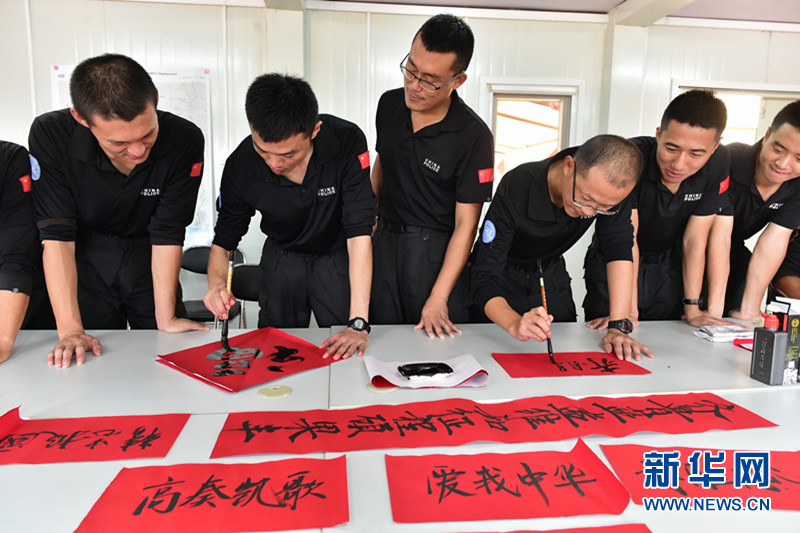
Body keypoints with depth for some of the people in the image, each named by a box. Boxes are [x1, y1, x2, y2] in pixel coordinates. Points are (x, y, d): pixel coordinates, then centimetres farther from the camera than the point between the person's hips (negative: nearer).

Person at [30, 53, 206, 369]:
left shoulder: (185, 140, -25)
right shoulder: (49, 136, -24)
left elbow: (167, 235, -19)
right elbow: (57, 236, -22)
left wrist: (166, 320, -16)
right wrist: (70, 330, -27)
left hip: (147, 259, 1)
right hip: (87, 261, 0)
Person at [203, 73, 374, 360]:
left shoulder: (348, 141, -29)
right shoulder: (240, 165, -22)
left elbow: (359, 231, -32)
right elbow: (223, 240, -8)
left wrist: (358, 323, -35)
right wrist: (217, 283, -31)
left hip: (338, 258, -1)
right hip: (282, 260, 2)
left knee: (347, 357, 3)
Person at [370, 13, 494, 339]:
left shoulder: (473, 138, -17)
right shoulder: (389, 104, 0)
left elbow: (465, 224, -16)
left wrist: (438, 299, -19)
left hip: (435, 250, -4)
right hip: (384, 240, 5)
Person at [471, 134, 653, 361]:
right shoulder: (516, 189, -35)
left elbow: (619, 249, -22)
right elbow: (484, 279, -36)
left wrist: (618, 326, -30)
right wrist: (515, 324, -55)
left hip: (552, 274, 4)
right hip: (504, 275, -3)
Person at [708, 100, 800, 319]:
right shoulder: (729, 162, -30)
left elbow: (773, 241, -17)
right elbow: (720, 235, -32)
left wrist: (749, 310, -21)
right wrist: (714, 309, -33)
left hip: (733, 252, 5)